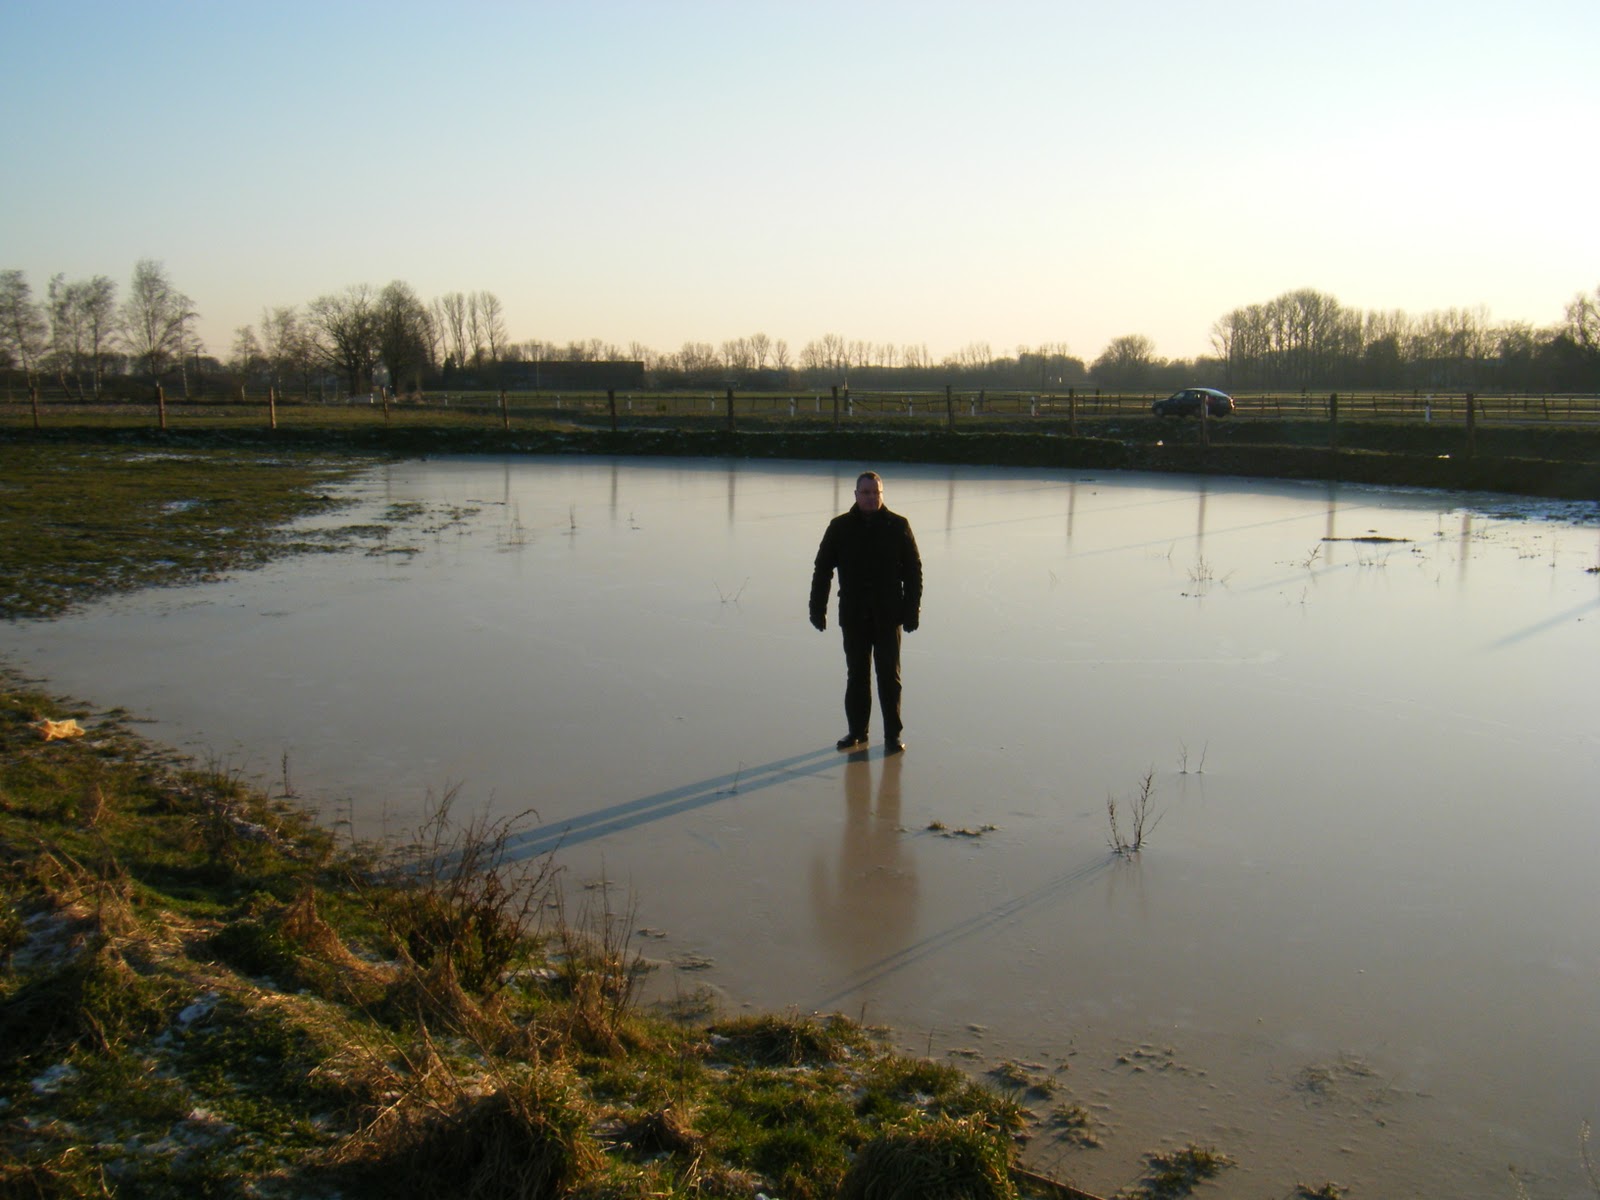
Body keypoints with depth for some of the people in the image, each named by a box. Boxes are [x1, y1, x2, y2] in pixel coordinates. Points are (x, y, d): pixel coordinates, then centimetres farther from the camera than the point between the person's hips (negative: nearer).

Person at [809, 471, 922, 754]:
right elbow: (822, 569, 5)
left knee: (889, 677, 2)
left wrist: (912, 610, -3)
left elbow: (913, 570, 2)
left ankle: (892, 734, 10)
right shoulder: (840, 527, 1)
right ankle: (857, 731, 21)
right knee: (856, 675, 10)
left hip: (888, 616, -1)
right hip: (853, 616, 1)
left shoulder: (898, 526, -1)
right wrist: (817, 608, 2)